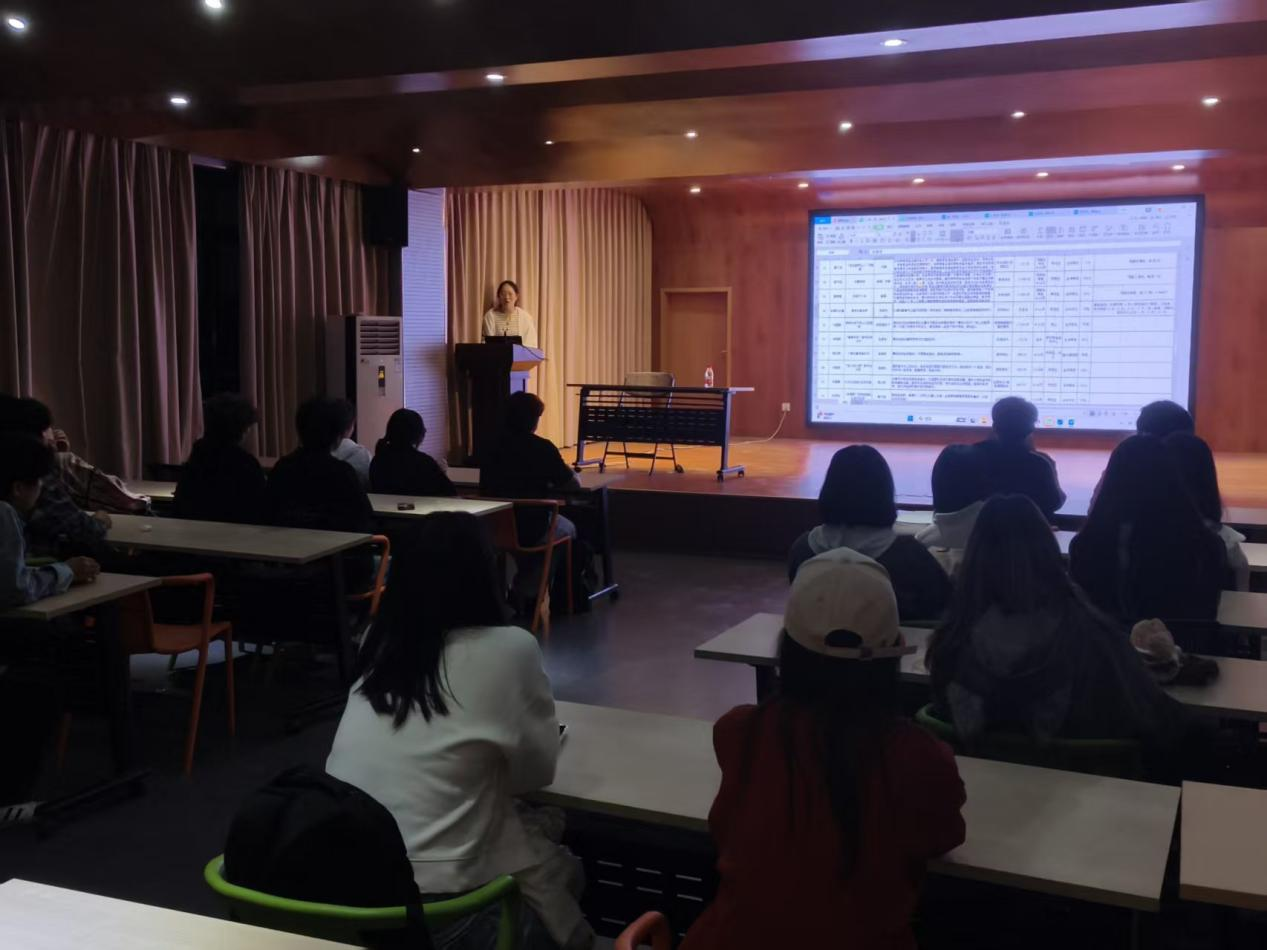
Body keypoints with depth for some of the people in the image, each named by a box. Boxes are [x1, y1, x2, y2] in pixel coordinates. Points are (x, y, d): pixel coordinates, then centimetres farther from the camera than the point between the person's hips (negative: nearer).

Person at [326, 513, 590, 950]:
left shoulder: (379, 643, 3)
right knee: (560, 868, 21)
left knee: (538, 826, 22)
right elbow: (538, 769, 2)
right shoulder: (509, 650, -10)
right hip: (428, 899, -5)